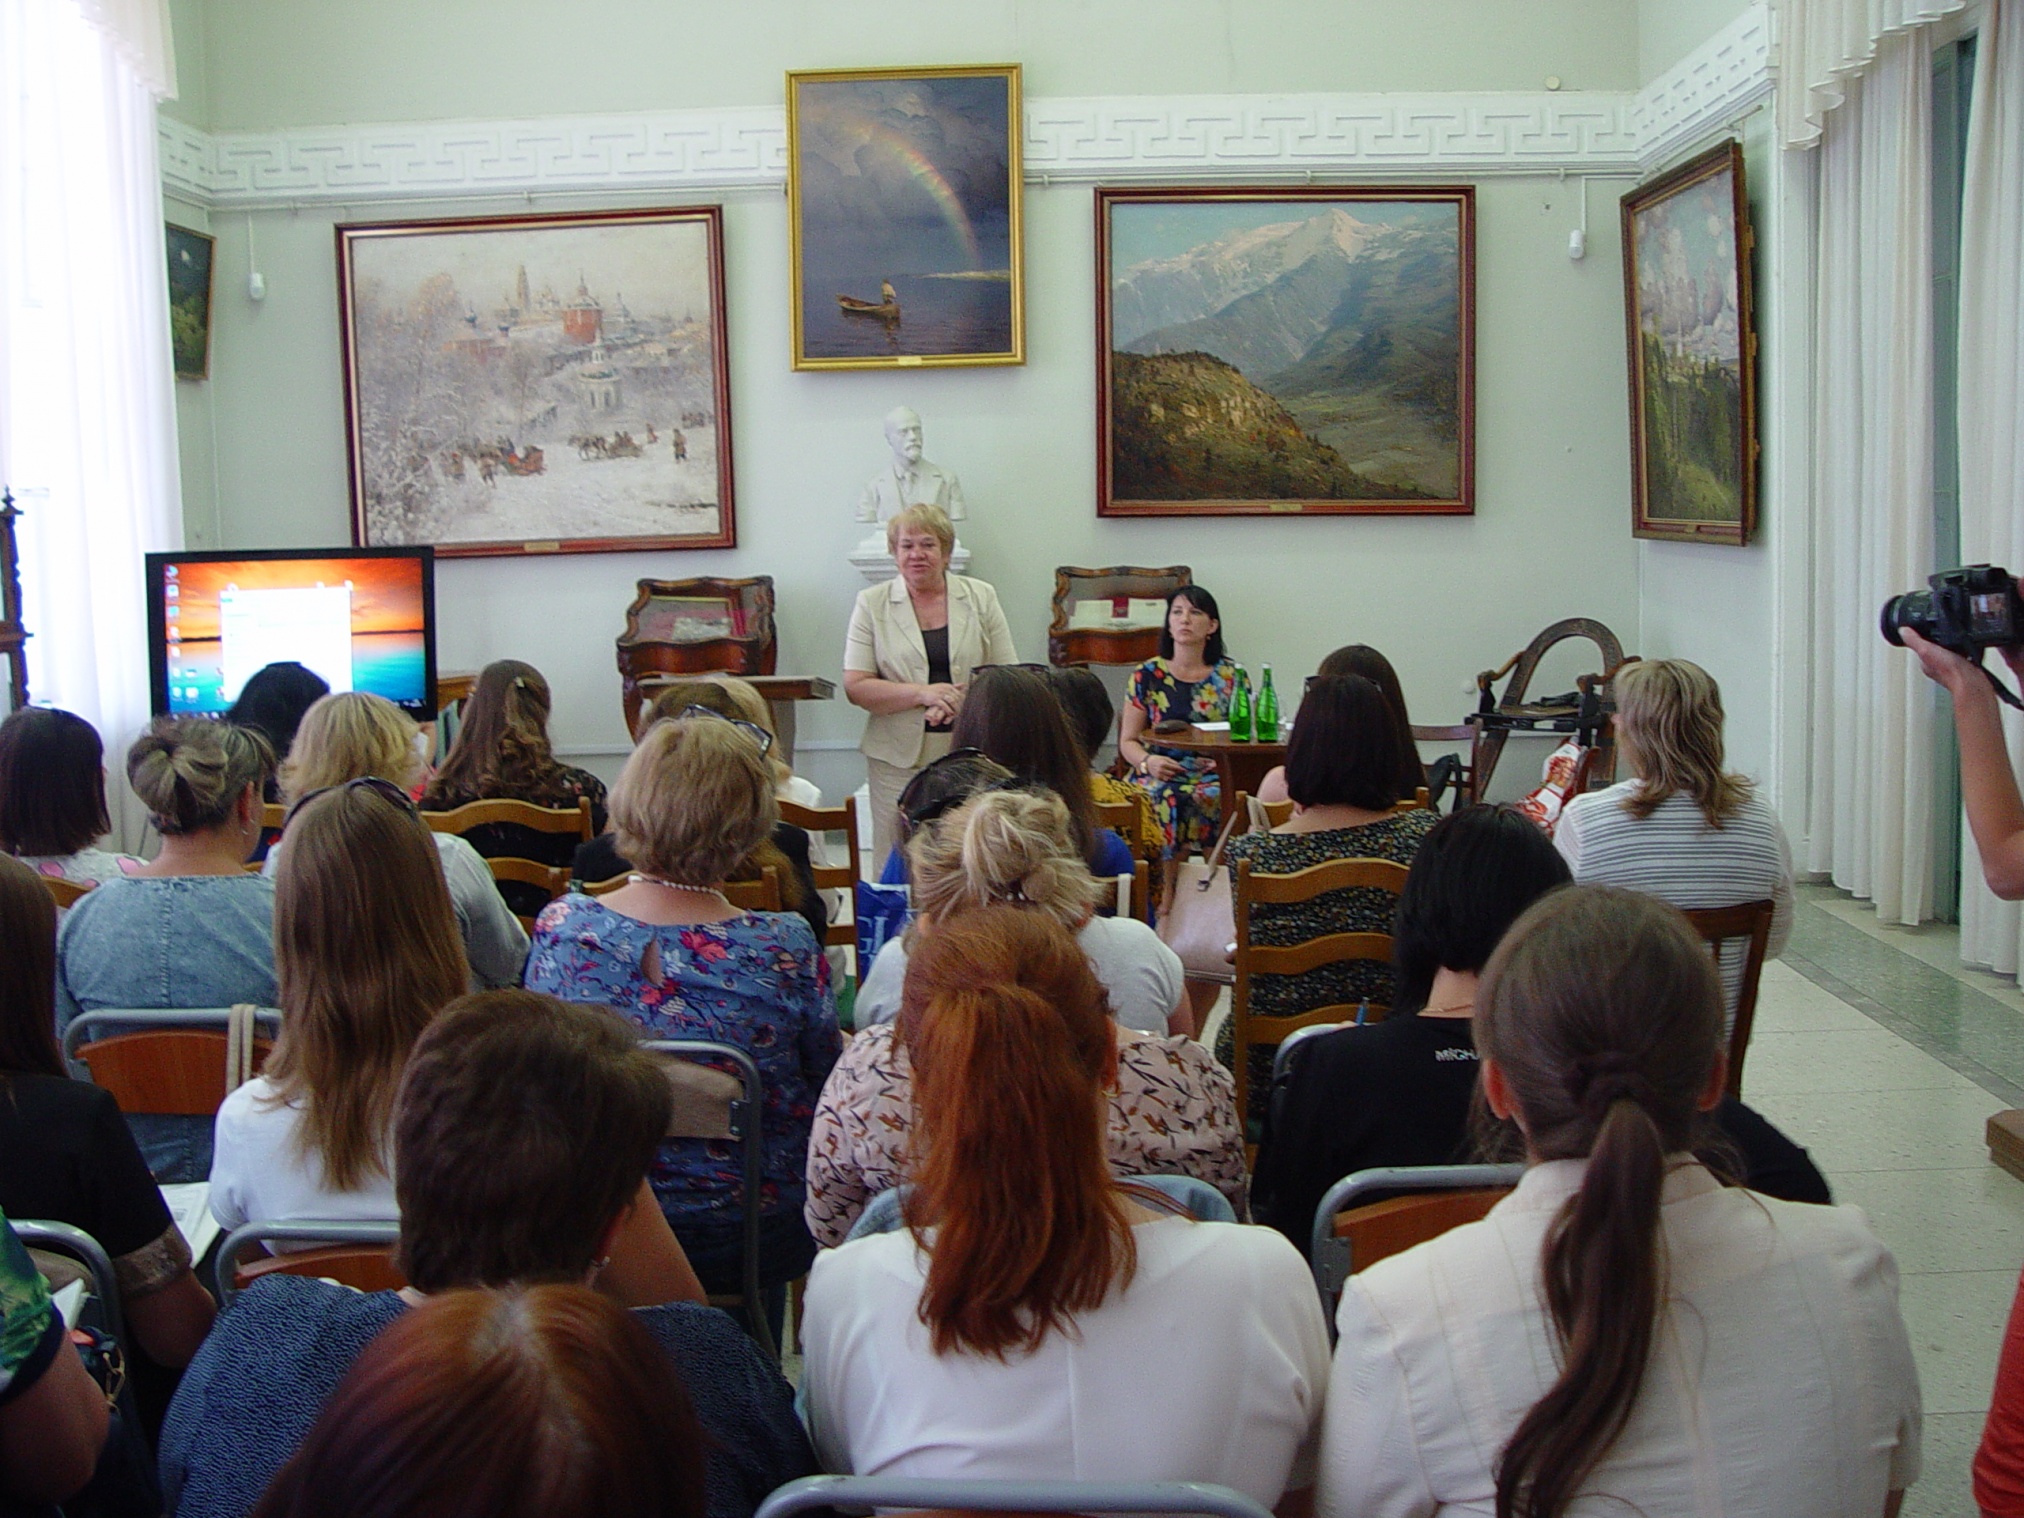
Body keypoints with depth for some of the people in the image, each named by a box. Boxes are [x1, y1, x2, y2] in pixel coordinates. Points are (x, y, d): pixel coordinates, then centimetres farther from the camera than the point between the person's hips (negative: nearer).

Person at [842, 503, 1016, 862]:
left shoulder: (981, 598, 9)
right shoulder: (872, 603, 5)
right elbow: (855, 687, -1)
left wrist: (955, 703, -12)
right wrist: (922, 693, -15)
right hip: (900, 757, -1)